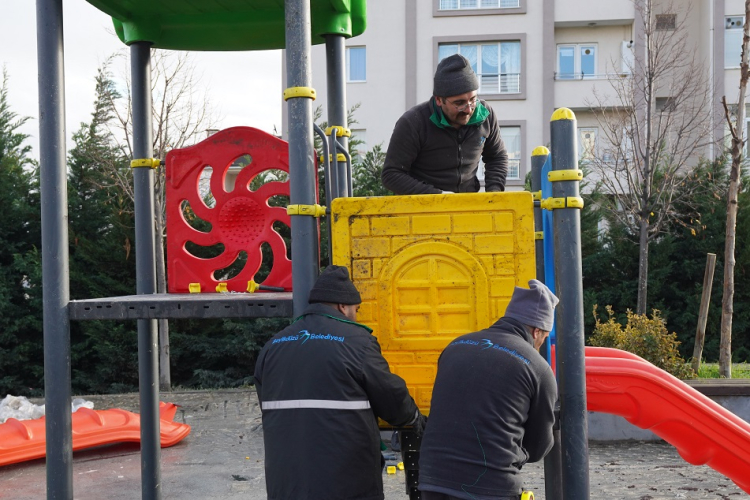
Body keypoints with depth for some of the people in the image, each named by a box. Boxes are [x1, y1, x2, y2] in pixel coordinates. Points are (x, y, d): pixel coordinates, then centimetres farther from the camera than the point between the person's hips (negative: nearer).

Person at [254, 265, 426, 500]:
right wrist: (415, 418, 17)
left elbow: (270, 408, 15)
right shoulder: (356, 341, -10)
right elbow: (392, 396, -4)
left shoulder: (273, 346, 8)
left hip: (285, 481, 5)